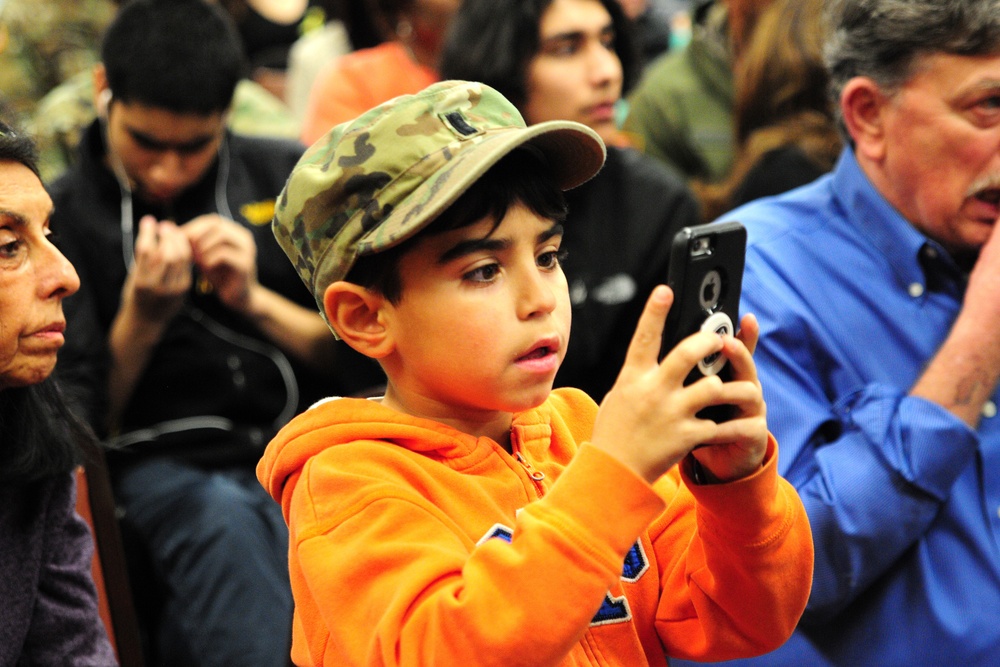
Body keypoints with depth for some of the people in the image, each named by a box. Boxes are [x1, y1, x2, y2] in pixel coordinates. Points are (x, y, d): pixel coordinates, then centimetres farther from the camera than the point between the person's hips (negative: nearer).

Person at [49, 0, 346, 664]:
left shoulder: (289, 178, 12)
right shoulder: (59, 217, 7)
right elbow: (83, 424, 5)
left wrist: (253, 300, -3)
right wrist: (140, 322, -10)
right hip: (163, 466, -1)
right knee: (224, 524, -35)